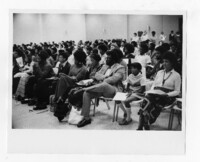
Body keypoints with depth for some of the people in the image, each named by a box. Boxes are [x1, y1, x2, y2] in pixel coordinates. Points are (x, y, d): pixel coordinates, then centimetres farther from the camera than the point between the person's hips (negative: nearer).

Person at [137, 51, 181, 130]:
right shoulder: (159, 72, 20)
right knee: (146, 99, -29)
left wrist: (167, 95, -16)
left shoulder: (176, 75, 4)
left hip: (167, 97, -4)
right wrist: (151, 92, 1)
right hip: (155, 94, 4)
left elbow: (177, 91, 0)